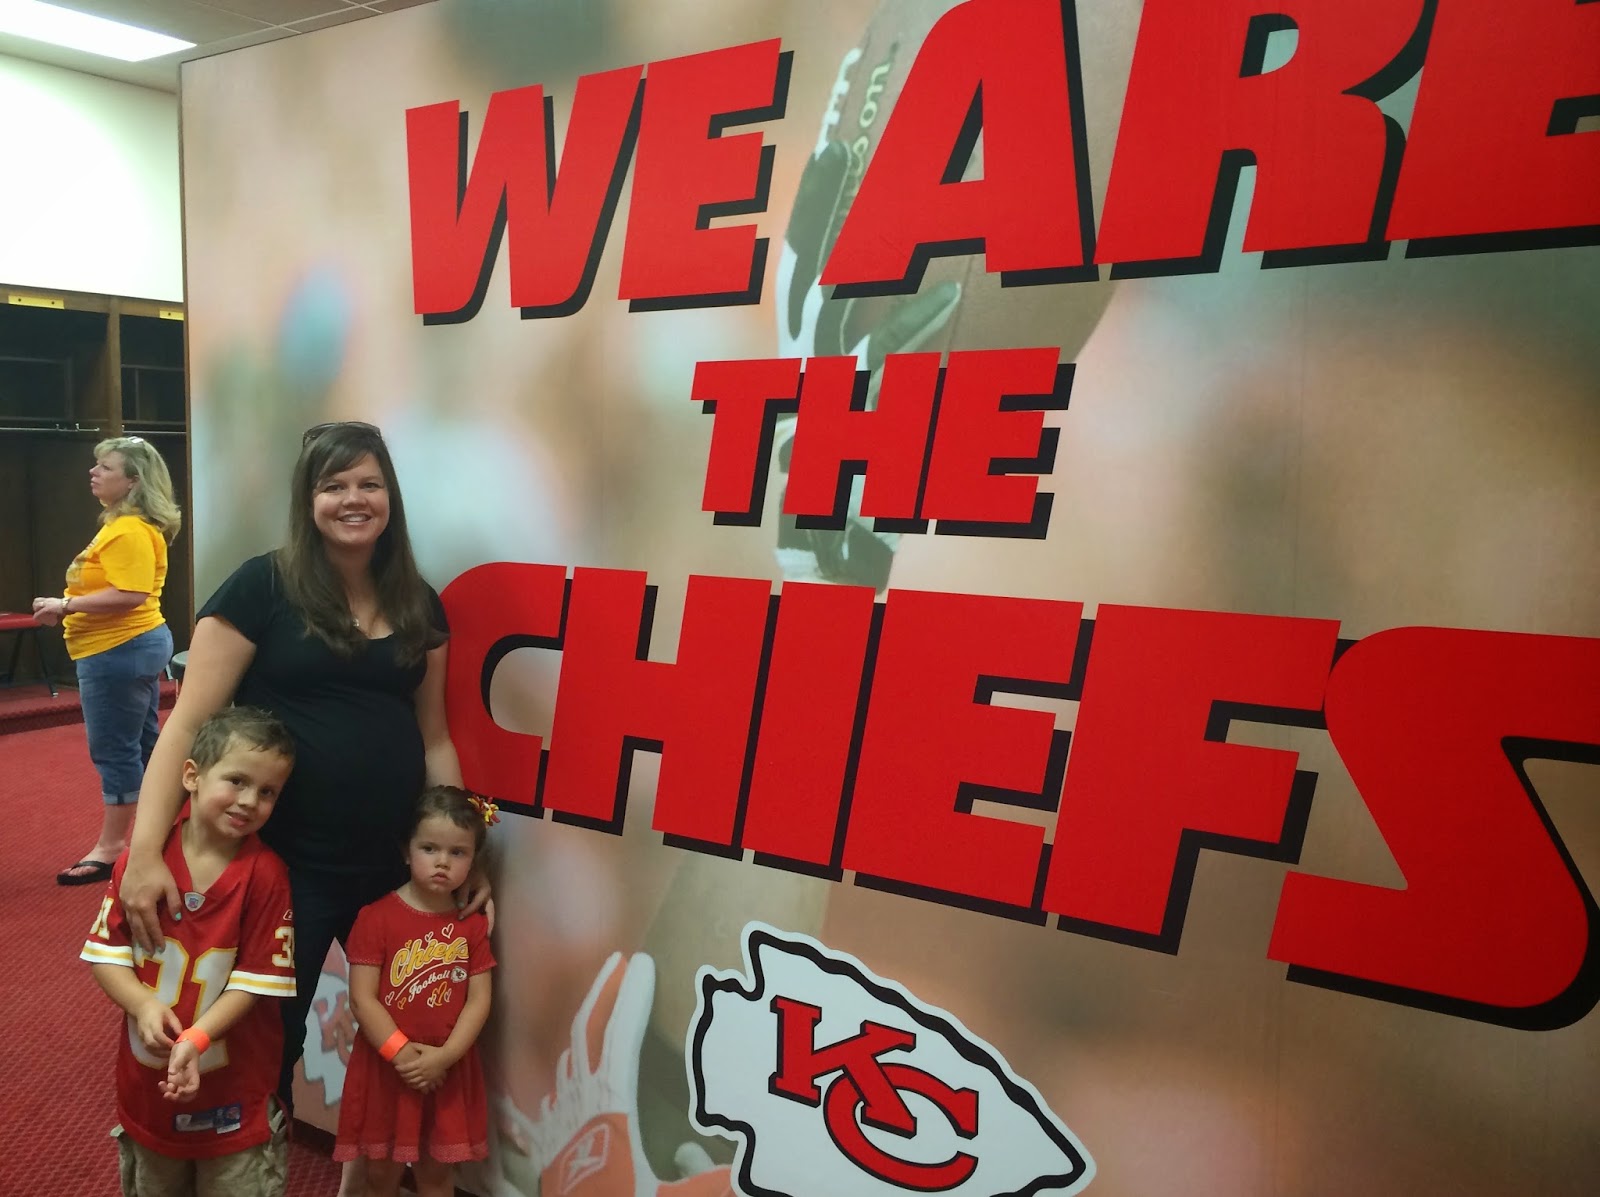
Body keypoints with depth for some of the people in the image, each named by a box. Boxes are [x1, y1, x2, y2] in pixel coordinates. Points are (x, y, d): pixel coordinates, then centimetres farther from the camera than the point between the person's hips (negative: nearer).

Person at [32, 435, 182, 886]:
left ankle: (111, 846, 7)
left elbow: (130, 595, -28)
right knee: (142, 743, 16)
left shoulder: (130, 531, -20)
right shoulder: (122, 524, 14)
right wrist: (68, 609, 12)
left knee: (114, 749, -2)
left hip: (119, 651, -11)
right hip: (132, 646, 11)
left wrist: (66, 605, -22)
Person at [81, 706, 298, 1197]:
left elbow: (256, 979, -15)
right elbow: (106, 952, -5)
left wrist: (196, 1038, -26)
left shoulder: (265, 874, -17)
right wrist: (142, 1003, -21)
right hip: (146, 1078, 3)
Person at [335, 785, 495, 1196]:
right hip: (385, 1067, -2)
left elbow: (479, 1000, -4)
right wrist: (400, 1051, -19)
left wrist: (445, 1055, -16)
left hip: (448, 1070, 2)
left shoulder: (473, 923, -1)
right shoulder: (377, 917, -10)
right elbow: (362, 998, -13)